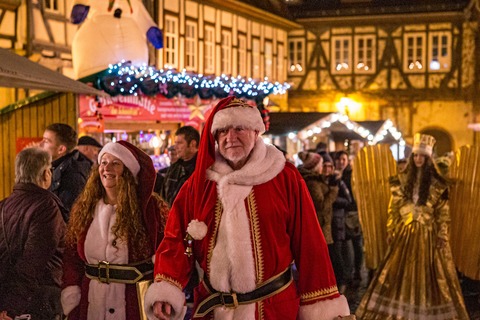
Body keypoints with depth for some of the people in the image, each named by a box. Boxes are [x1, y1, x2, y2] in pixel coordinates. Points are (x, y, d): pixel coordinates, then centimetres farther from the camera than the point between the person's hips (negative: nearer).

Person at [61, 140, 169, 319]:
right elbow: (71, 256, 7)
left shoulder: (151, 207, -7)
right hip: (91, 304, 4)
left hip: (137, 304, -3)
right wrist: (71, 298, -2)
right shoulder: (84, 208, 5)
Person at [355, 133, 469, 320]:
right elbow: (393, 208, 6)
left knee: (427, 273, 2)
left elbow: (443, 213, -2)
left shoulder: (438, 184, -2)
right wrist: (391, 231, 1)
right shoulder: (401, 180, 4)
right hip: (405, 232, 2)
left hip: (428, 234, -2)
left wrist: (442, 236, -8)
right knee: (400, 273, 4)